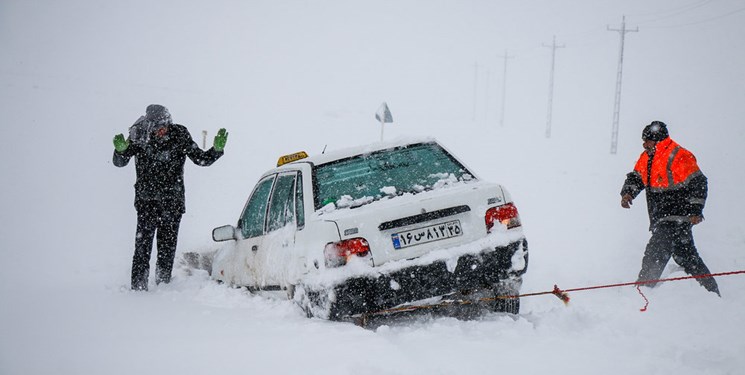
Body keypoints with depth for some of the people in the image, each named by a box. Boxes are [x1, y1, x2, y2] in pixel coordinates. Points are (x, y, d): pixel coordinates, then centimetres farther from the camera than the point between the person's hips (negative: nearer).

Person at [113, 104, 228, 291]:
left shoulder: (179, 135, -3)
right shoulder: (139, 136, -7)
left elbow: (201, 159, 4)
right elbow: (119, 163, -3)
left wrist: (216, 149, -13)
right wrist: (121, 150, -24)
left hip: (172, 202, 2)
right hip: (147, 200, -2)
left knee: (168, 247, 6)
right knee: (143, 244, -8)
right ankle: (138, 287, -4)